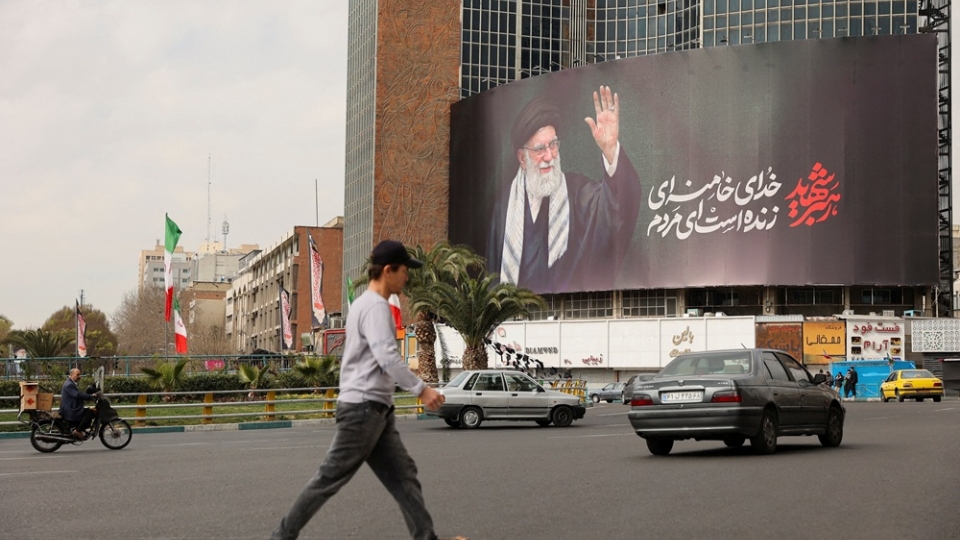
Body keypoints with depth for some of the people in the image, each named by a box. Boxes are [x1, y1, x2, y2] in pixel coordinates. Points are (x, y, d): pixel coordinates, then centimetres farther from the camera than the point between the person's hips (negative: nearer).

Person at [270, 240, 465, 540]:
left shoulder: (364, 304, 19)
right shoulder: (375, 306, -13)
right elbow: (387, 357, -23)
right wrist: (421, 389, -22)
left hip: (374, 408, 10)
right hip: (363, 406, -10)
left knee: (402, 476, 5)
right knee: (332, 477, -5)